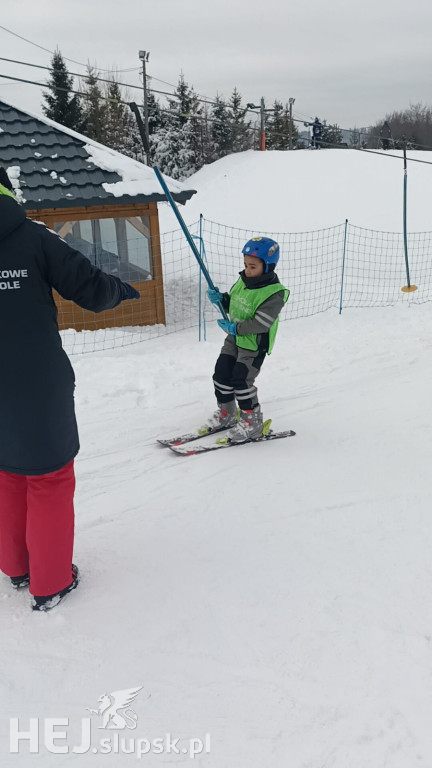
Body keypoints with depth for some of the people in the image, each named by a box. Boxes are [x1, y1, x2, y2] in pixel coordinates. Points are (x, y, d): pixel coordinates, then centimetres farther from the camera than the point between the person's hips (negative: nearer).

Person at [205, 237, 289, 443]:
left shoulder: (274, 293, -21)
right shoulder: (242, 282, 3)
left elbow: (261, 323, -27)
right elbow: (232, 305, 16)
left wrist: (235, 328, -25)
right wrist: (220, 299, -4)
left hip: (254, 345, -8)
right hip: (234, 340, 8)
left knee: (241, 381, -10)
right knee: (221, 375, 10)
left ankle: (252, 420, 9)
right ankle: (226, 413, 30)